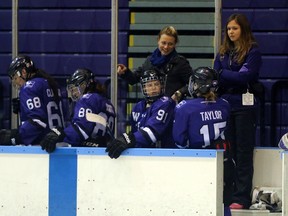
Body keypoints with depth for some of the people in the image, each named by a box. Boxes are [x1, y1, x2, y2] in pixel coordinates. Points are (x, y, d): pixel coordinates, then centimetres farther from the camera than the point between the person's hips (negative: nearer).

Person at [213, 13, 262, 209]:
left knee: (243, 153, -3)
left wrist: (222, 74, -9)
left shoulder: (252, 52, -3)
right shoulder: (223, 53, 14)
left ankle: (242, 198, -3)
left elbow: (244, 76, -15)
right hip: (225, 104, 5)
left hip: (244, 106, -5)